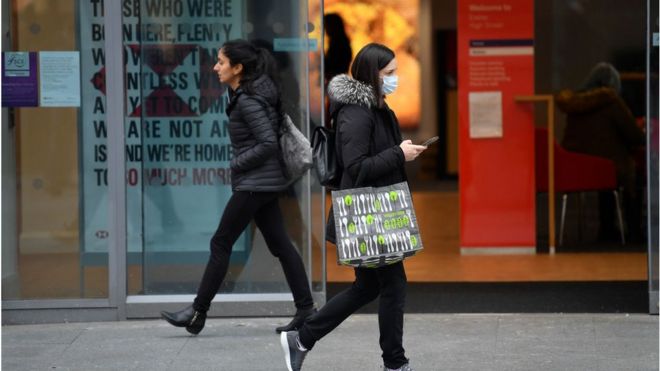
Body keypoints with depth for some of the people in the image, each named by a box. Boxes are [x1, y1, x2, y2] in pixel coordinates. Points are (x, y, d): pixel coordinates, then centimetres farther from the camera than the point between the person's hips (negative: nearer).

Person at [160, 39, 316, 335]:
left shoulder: (248, 101, -17)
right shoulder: (243, 95, 11)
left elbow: (268, 143, -22)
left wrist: (237, 164, -12)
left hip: (254, 184, -10)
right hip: (265, 182, 10)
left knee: (220, 243, -3)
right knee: (280, 244, 8)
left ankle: (198, 313, 2)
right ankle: (305, 308, 8)